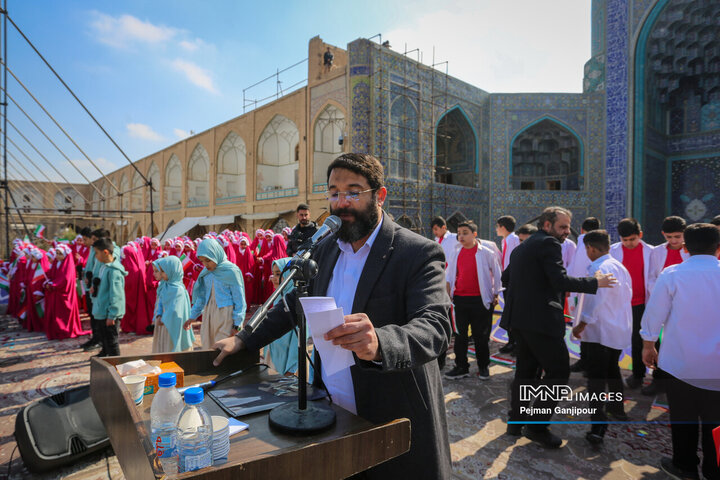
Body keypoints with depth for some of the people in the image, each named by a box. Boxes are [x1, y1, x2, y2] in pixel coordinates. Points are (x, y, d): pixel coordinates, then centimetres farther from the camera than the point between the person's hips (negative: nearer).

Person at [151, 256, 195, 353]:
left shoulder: (178, 290, -23)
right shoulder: (163, 285, 3)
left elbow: (175, 312, -24)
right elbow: (160, 302, 6)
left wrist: (163, 320, -13)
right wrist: (158, 316, -10)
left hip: (173, 328, -8)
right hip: (163, 327, 8)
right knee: (160, 349, 18)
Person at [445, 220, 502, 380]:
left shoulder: (485, 252, -6)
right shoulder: (456, 253, 6)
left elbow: (496, 272, 2)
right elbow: (450, 274, 13)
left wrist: (495, 295, 2)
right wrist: (448, 293, 8)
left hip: (480, 299, -4)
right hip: (460, 299, 4)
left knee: (480, 335, 7)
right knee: (460, 334, 9)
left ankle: (483, 366, 23)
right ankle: (461, 367, 19)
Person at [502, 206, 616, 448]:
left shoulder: (521, 247, 18)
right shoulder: (549, 243, -10)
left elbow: (506, 277, 23)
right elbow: (561, 281, -19)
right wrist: (595, 282, -9)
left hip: (519, 318, 9)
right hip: (541, 319, -9)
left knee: (526, 369, 18)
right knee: (558, 371, 2)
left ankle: (516, 421, 27)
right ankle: (538, 426, 6)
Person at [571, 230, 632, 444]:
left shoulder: (599, 268, -17)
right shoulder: (620, 267, 10)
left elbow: (595, 300, -23)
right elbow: (627, 295, 17)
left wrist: (580, 325, -16)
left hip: (600, 332, -9)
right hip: (621, 330, 9)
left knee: (596, 377, -8)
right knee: (612, 369, 27)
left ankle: (598, 425, -12)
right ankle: (617, 407, 44)